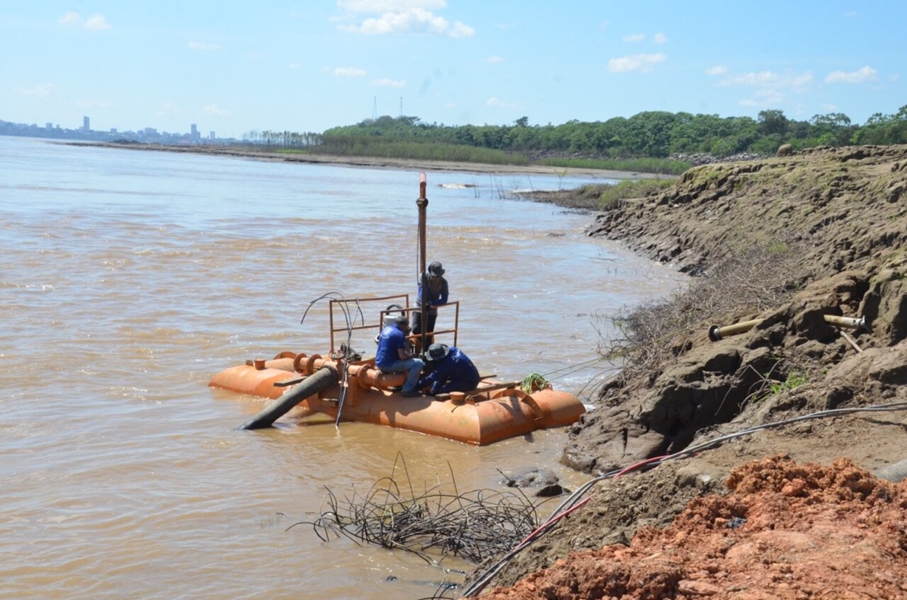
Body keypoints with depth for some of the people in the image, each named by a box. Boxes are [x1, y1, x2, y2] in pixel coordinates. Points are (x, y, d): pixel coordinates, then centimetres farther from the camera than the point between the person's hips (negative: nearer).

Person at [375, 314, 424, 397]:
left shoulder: (386, 329, 11)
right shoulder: (399, 334, -16)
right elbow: (403, 356, -19)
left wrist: (407, 354, 20)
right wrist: (411, 355, 3)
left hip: (379, 363, 9)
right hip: (388, 365, -9)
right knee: (418, 363, -11)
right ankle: (408, 390, -8)